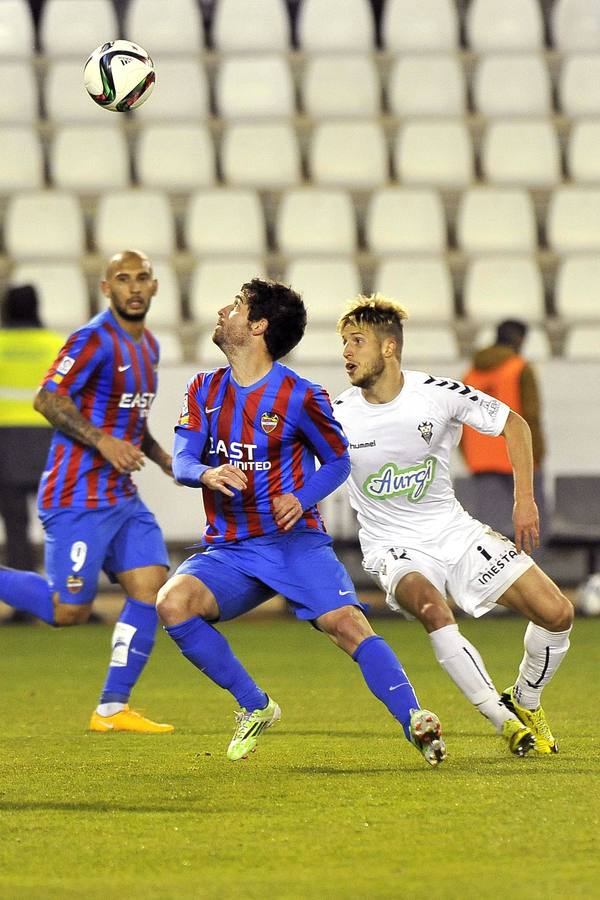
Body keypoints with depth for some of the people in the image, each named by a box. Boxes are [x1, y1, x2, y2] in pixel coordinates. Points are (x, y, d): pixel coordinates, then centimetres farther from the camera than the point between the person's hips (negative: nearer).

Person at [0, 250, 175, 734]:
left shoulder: (148, 346, 15)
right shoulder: (95, 340, -13)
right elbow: (48, 399, -20)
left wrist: (162, 457, 14)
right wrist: (103, 441, -27)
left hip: (121, 495, 8)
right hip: (79, 498, -8)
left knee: (152, 587, -3)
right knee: (69, 610, -10)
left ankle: (112, 709, 3)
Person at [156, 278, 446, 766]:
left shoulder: (300, 396, -5)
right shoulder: (206, 390, 8)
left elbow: (338, 461, 6)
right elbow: (181, 460, -1)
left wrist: (302, 498, -13)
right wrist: (208, 474, -26)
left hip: (294, 540, -4)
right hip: (229, 550, 4)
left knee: (347, 622, -26)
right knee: (172, 602, -23)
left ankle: (416, 723, -28)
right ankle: (255, 706, -7)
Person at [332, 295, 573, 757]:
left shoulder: (438, 394, -11)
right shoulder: (338, 417, -12)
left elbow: (513, 424, 1)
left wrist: (525, 500, -5)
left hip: (454, 529, 2)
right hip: (394, 546, -2)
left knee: (557, 614, -7)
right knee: (433, 610, -36)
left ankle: (524, 701, 22)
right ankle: (506, 722, -23)